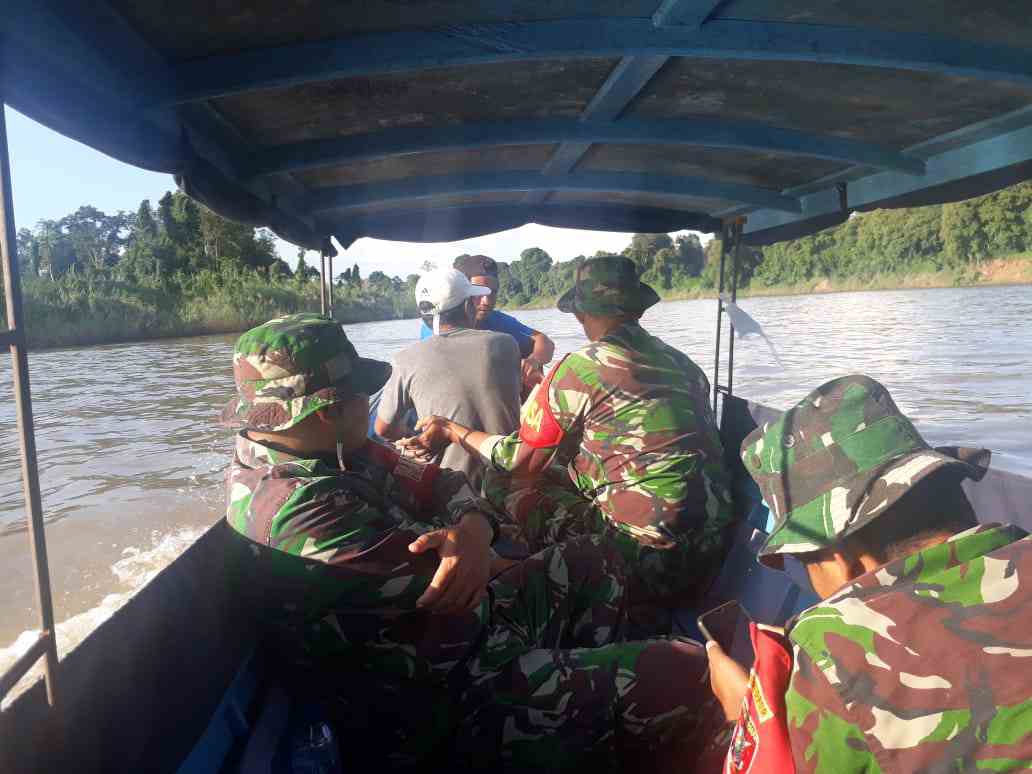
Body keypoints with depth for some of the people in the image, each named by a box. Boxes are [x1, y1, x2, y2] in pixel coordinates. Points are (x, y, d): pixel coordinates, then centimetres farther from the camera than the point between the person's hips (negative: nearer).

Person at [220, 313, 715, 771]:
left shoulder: (323, 453, 2)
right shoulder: (299, 508, -31)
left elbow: (437, 486, 1)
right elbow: (445, 578, -27)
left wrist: (474, 526, -21)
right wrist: (468, 545, -6)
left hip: (460, 634, 10)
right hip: (445, 708, -10)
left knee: (591, 561, 21)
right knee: (681, 672, -10)